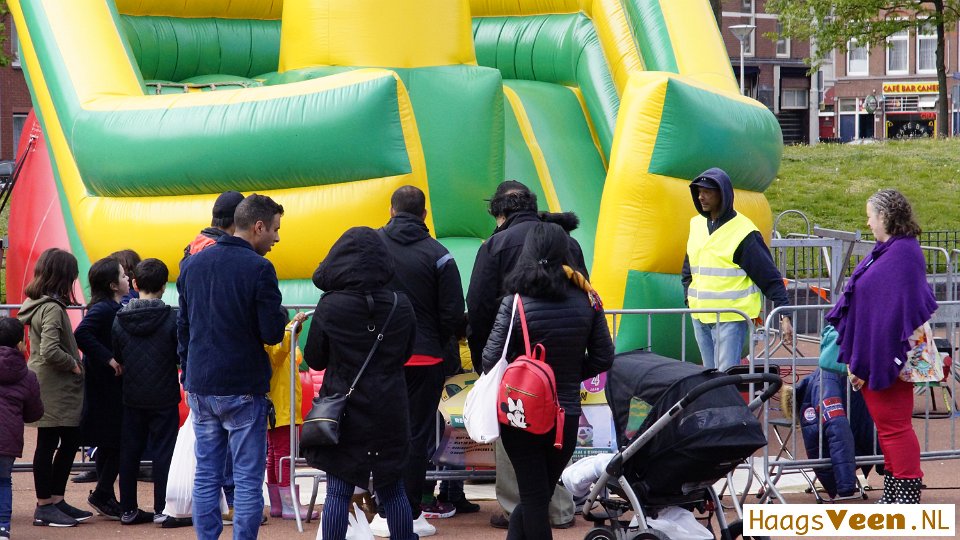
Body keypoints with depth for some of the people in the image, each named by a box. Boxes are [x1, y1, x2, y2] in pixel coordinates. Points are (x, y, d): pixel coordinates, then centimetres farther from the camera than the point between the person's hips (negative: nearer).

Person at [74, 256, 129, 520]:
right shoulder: (103, 309, -17)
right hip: (106, 387, -10)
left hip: (112, 386, 10)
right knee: (115, 443, -7)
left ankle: (105, 498, 19)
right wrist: (108, 358, -26)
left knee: (108, 446, 13)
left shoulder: (113, 308, 12)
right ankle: (102, 495, -1)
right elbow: (81, 334, -30)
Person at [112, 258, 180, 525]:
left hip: (132, 398, 3)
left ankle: (128, 509, 13)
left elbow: (117, 358, 4)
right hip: (164, 398, -3)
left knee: (130, 452, 10)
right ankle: (162, 509, 4)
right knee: (163, 451, 4)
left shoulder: (120, 319, -3)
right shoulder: (171, 318, -13)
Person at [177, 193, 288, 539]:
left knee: (206, 474, 10)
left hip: (200, 389, 6)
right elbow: (272, 334, -13)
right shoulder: (258, 268, -12)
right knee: (248, 478, -1)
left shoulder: (192, 265, 9)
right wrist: (281, 315, 8)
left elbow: (183, 327, 14)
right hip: (243, 388, -6)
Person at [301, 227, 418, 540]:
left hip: (343, 411, -2)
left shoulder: (329, 307, -13)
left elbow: (314, 360, -1)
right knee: (393, 492, 12)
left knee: (338, 493, 2)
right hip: (390, 415, 2)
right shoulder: (401, 306, -5)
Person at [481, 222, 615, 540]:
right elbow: (603, 359, 2)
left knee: (534, 500, 5)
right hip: (567, 416, 3)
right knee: (537, 498, 15)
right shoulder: (587, 301, -4)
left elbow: (491, 361, -14)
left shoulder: (515, 304, -13)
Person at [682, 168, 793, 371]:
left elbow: (770, 277, -9)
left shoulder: (742, 230, -10)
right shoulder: (697, 225, 11)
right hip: (700, 315, 7)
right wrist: (689, 299, 10)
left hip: (731, 317, -7)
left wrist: (784, 315, -15)